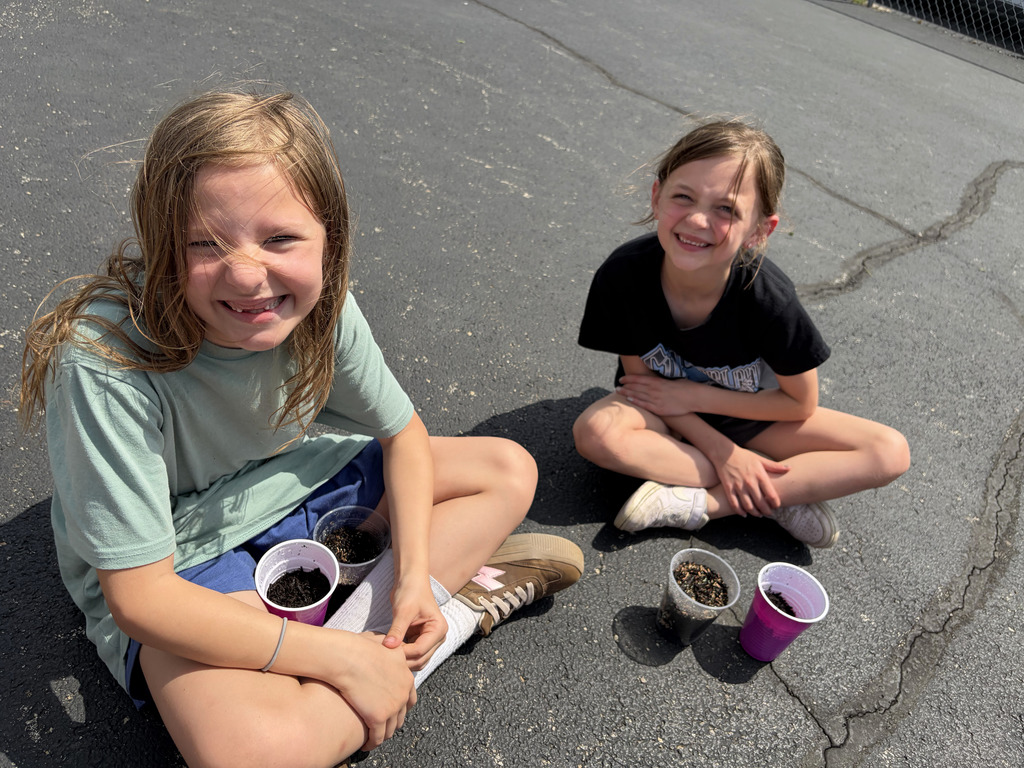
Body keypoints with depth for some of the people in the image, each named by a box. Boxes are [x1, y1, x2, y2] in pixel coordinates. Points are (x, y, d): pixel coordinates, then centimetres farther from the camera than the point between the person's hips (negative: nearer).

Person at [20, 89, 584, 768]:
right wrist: (342, 659, -28)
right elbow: (138, 594, -28)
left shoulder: (318, 304, -19)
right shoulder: (105, 361, -33)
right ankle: (465, 599, -12)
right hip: (170, 566, -4)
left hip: (287, 479, 5)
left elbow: (402, 432, -3)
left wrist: (413, 572, -15)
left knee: (510, 471, 2)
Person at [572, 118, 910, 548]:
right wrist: (721, 452, -18)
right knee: (595, 432, -33)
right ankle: (779, 496, -19)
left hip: (750, 416, 0)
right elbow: (640, 378, -15)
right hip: (662, 409, 0)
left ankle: (694, 503, -22)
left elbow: (801, 403, -14)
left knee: (891, 454, -15)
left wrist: (692, 395, -20)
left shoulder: (768, 299, -29)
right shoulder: (623, 274, -28)